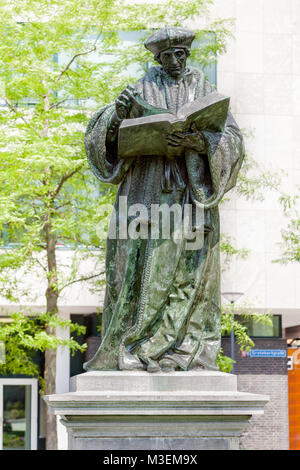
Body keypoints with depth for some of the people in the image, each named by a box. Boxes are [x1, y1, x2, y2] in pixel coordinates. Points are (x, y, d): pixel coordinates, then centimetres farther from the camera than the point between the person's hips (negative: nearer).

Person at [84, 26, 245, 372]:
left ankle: (185, 350, -3)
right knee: (143, 266, -7)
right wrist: (117, 114, -18)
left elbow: (231, 138, 1)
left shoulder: (203, 91, 11)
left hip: (190, 193, 0)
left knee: (187, 269, -5)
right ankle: (127, 348, -5)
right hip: (147, 189, 0)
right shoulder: (141, 91, 11)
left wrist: (197, 140, -19)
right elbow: (100, 134, 4)